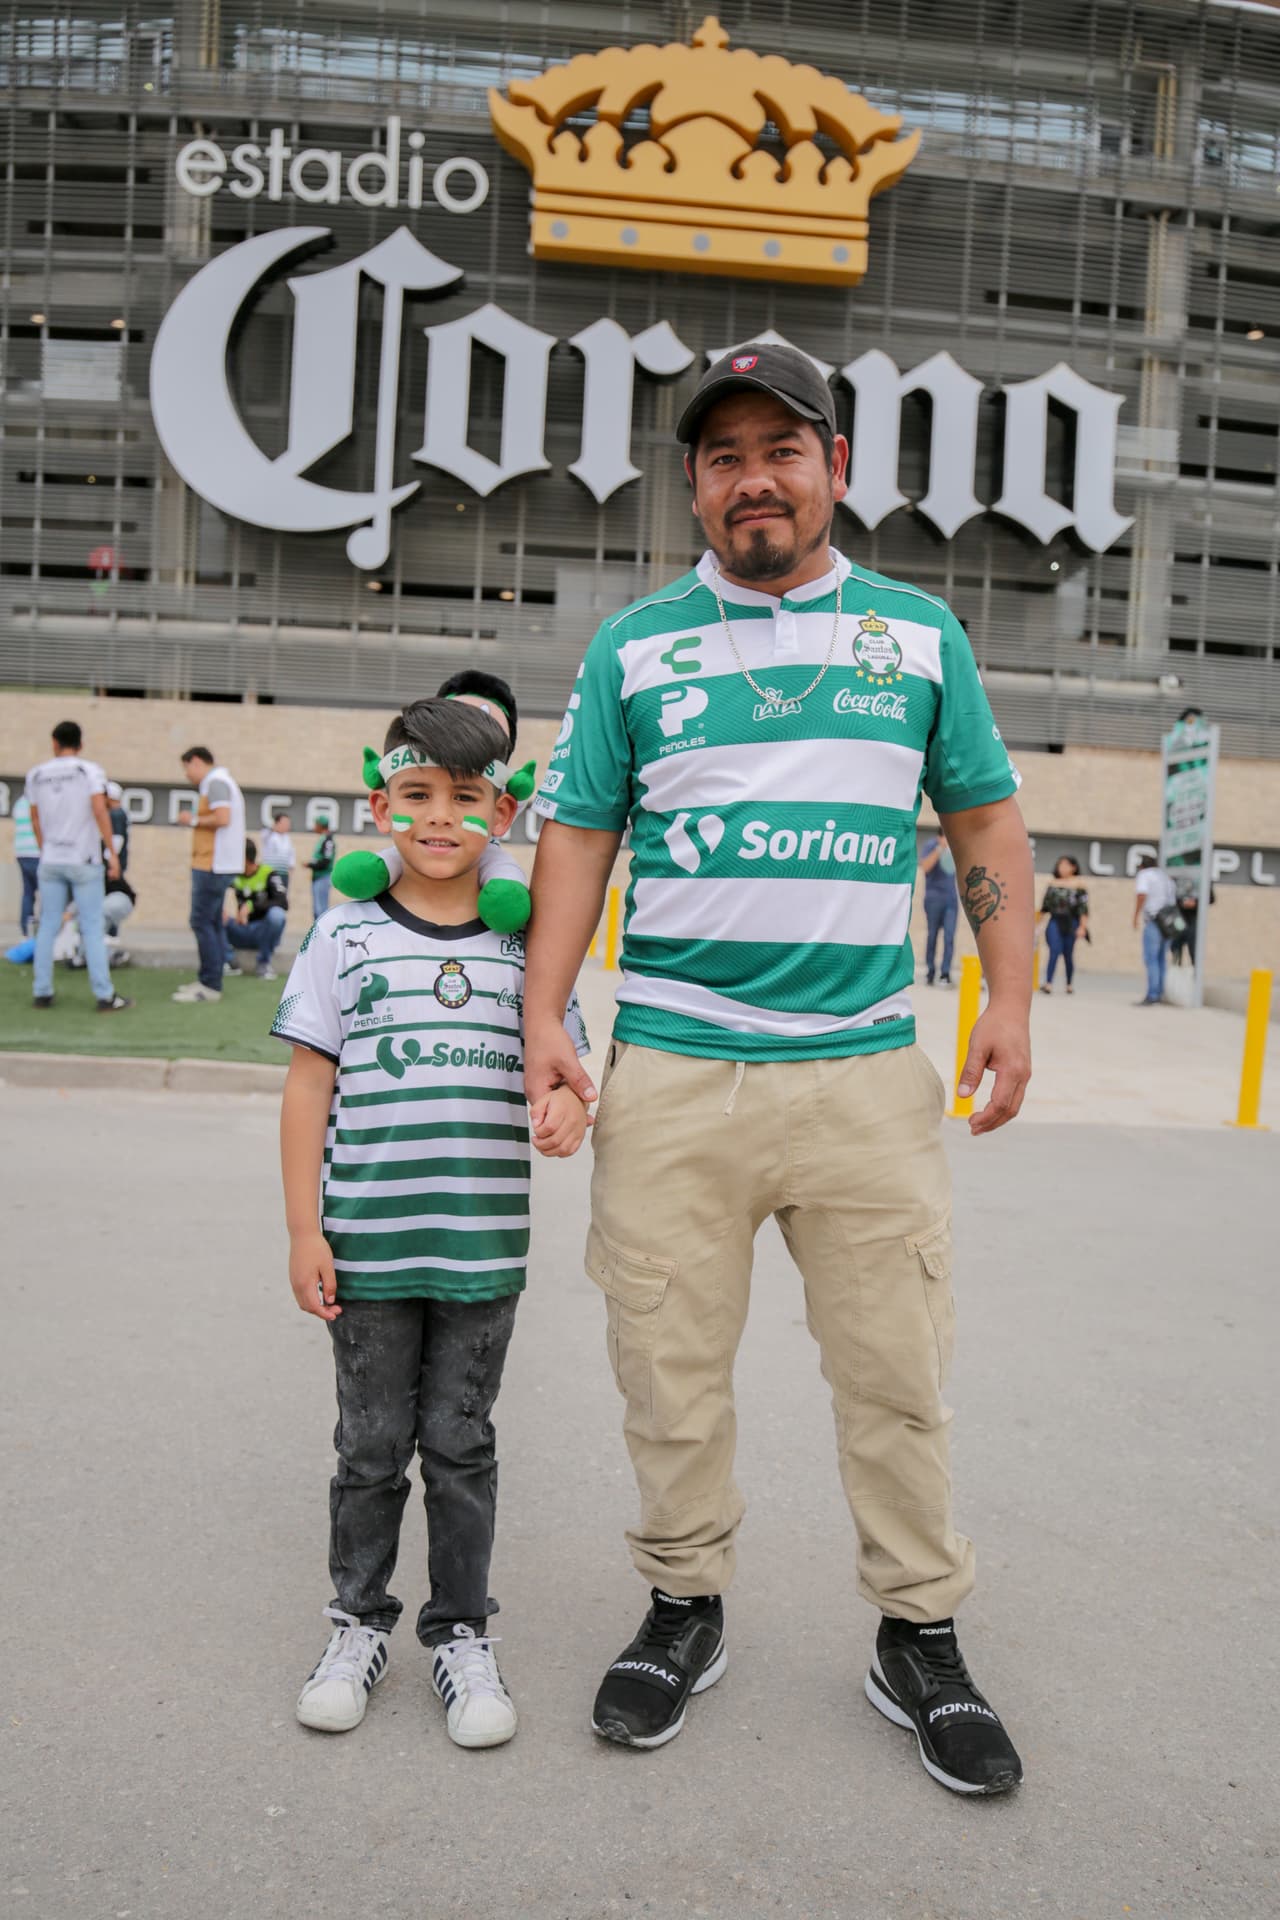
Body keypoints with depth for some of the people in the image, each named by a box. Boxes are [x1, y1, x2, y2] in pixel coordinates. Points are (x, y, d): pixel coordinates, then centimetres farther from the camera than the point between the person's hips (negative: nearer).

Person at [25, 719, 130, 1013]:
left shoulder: (36, 774, 7)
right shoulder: (90, 770, -5)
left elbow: (35, 819, 11)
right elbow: (99, 811, -13)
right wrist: (112, 853, -10)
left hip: (51, 862, 3)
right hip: (84, 861, -3)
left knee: (48, 926, 9)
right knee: (92, 928, -1)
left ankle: (41, 993, 9)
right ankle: (105, 996, -1)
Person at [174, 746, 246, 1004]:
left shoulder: (215, 782, -12)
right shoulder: (221, 781, 19)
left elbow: (223, 818, -23)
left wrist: (195, 820, -11)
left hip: (211, 866, -10)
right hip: (216, 864, 10)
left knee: (202, 922, -9)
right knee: (211, 923, 13)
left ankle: (210, 985, -8)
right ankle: (208, 980, 19)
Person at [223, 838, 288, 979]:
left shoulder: (270, 875, -10)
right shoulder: (234, 876, 3)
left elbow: (283, 903, -24)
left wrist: (251, 906, -34)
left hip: (264, 933, -3)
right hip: (241, 933, 3)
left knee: (276, 914, -35)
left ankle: (264, 963, -15)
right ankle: (229, 961, -10)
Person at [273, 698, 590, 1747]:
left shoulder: (524, 946, 2)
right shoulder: (347, 935, -2)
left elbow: (560, 1068, 9)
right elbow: (309, 1090, -1)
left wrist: (569, 1107, -16)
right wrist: (306, 1232, -4)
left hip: (482, 1247, 1)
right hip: (368, 1246, 0)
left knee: (461, 1444, 12)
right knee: (373, 1445, 13)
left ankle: (462, 1632, 29)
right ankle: (360, 1622, 33)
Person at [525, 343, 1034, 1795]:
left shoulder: (920, 629, 11)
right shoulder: (633, 644, 8)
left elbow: (984, 817, 13)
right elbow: (579, 834, 7)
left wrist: (1008, 996, 5)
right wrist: (543, 1011, -3)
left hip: (868, 1066, 1)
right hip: (669, 1073, 0)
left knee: (897, 1376, 7)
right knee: (672, 1371, 8)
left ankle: (919, 1639, 26)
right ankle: (685, 1609, 30)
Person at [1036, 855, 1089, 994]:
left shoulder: (1078, 886, -2)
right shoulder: (1052, 884, 8)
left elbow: (1083, 908, -4)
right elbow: (1045, 906, 12)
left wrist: (1082, 927, -10)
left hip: (1070, 924, -1)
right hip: (1055, 922, 1)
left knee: (1068, 954, 7)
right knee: (1055, 951, -12)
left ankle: (1069, 984, 21)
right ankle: (1048, 984, -17)